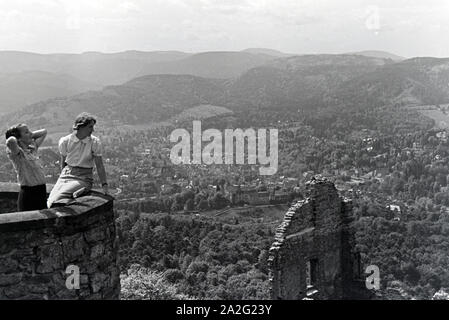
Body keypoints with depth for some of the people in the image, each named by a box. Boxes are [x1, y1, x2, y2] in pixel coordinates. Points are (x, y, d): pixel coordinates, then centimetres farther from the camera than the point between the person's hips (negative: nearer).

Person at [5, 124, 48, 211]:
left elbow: (44, 132, 23)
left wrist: (30, 136, 11)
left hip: (42, 191, 7)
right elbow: (10, 142, -35)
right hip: (28, 193, -7)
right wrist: (13, 137, -13)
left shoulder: (33, 147, 10)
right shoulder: (17, 152, -11)